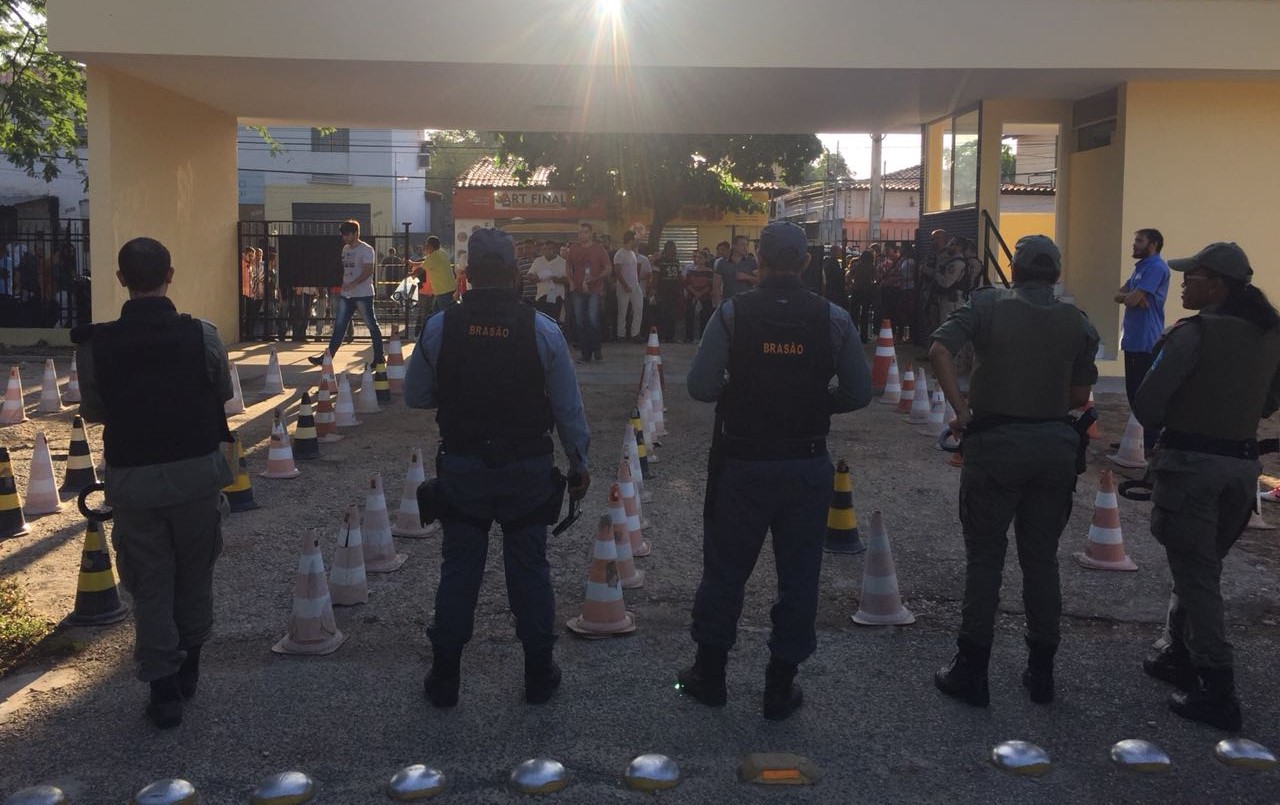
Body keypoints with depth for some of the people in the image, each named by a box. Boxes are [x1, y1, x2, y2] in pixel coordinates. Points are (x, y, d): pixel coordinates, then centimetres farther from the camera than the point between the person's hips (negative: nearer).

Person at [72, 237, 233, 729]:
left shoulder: (96, 344, -11)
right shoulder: (201, 335, -13)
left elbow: (92, 411, 2)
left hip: (133, 479, 0)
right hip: (196, 471, 0)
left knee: (150, 583, 11)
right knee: (195, 574, 19)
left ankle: (164, 689, 14)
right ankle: (188, 667, 33)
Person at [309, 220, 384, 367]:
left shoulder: (366, 250, -10)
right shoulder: (345, 249, 14)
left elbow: (368, 271, -20)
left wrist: (353, 284, -30)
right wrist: (342, 285, 15)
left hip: (363, 294, -7)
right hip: (346, 294, 7)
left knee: (372, 326, 2)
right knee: (339, 327, 5)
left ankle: (379, 357, 11)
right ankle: (327, 357, 4)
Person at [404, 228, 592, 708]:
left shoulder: (440, 327, -8)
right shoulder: (543, 330, -10)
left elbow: (415, 396, 2)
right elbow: (569, 409, -4)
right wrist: (579, 465, 8)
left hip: (461, 467, 1)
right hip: (528, 468, 0)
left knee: (458, 569, 12)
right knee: (529, 568, 11)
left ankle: (445, 678, 21)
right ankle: (539, 676, 22)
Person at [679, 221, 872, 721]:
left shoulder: (731, 314, -10)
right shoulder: (834, 319, -5)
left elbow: (700, 387, -11)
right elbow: (859, 393, -1)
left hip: (742, 462, -1)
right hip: (808, 464, 1)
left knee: (724, 569, 14)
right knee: (799, 576, 12)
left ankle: (710, 675, 28)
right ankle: (781, 689, 21)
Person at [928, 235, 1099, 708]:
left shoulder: (989, 304, -4)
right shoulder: (1076, 322, 3)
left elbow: (939, 351, -18)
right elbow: (1080, 397, 4)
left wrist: (962, 412, -14)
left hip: (994, 440, -2)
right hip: (1055, 446, 3)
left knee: (985, 557, 5)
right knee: (1042, 558, 13)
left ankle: (971, 673, 10)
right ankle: (1041, 672, 22)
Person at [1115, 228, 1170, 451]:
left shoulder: (1156, 267, -13)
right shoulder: (1141, 267, 19)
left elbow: (1132, 299, -20)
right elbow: (1119, 296, 12)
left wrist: (1127, 295, 2)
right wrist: (1131, 296, -9)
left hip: (1146, 341, -10)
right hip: (1133, 339, 10)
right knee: (1133, 390, 13)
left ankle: (1150, 442, -1)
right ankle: (1136, 437, 21)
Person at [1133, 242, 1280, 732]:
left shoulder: (1195, 333, -15)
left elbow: (1146, 403, -16)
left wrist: (1160, 428, 5)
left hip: (1190, 463, -7)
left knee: (1195, 576, 0)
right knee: (1201, 567, 21)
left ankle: (1217, 692, 1)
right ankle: (1178, 656, 33)